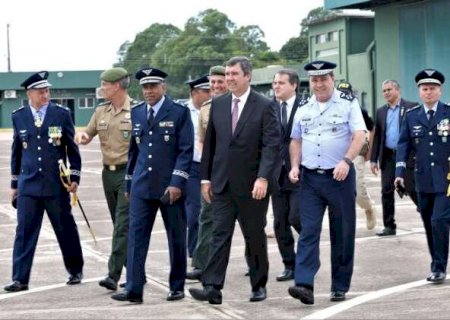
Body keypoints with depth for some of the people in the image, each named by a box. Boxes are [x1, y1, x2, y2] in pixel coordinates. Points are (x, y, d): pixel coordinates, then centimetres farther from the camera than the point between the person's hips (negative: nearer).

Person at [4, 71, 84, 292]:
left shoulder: (62, 114, -1)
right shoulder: (19, 117, 5)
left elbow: (72, 148, 3)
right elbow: (16, 152, 12)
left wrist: (74, 177, -2)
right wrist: (14, 183, 13)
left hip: (56, 185, -1)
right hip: (29, 185, 1)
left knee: (66, 229, 9)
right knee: (24, 232, -3)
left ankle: (75, 271, 25)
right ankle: (20, 279, 0)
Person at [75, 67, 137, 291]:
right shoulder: (101, 111, 11)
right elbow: (87, 136, 17)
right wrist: (81, 136, -6)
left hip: (129, 173, -7)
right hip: (108, 172, 7)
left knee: (123, 225, -11)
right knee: (121, 225, 13)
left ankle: (114, 275, -13)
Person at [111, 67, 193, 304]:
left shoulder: (179, 113, -4)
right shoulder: (136, 113, 10)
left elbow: (186, 151, -8)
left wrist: (177, 182, -17)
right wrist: (129, 183, 16)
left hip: (170, 186, -4)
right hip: (142, 186, 4)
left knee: (176, 238, 6)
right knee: (136, 235, -3)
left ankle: (177, 287, 17)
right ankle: (133, 289, -4)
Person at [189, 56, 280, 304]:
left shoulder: (265, 106, -6)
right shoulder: (218, 104, 8)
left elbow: (271, 145, -12)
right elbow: (209, 142, 11)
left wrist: (263, 178, -22)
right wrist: (206, 177, 8)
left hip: (251, 184, -3)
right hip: (222, 183, 3)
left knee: (255, 236, 8)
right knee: (220, 234, -3)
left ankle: (259, 286, 21)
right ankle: (212, 287, -7)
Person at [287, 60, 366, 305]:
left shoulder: (348, 104, -1)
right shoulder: (304, 109, 12)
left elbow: (359, 136, -11)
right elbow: (296, 141, 18)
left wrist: (346, 161, -25)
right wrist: (295, 166, 3)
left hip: (340, 177, -3)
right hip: (310, 177, 3)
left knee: (342, 234, 4)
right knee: (308, 232, -7)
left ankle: (340, 287, 14)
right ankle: (304, 285, -15)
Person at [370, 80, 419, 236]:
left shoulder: (411, 107, -2)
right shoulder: (381, 111, 12)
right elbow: (377, 136, 13)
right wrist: (373, 159, 8)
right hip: (388, 157, 5)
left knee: (413, 189, -1)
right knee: (387, 192, 3)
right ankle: (389, 226, 10)